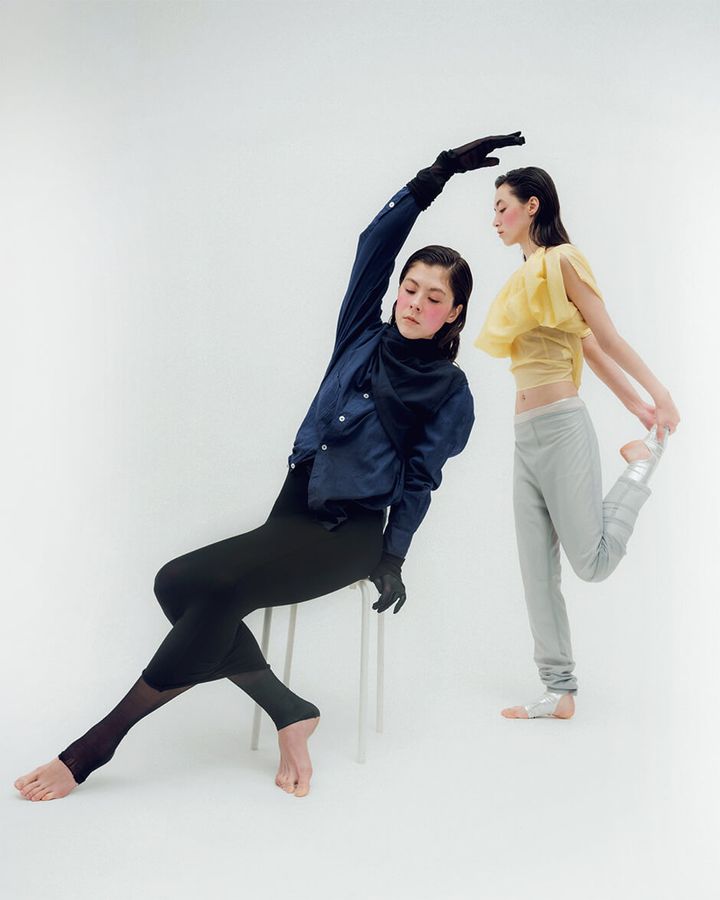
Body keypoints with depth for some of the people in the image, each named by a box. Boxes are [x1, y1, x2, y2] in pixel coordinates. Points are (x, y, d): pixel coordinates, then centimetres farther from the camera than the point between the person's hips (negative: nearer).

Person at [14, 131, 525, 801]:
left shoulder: (451, 392, 4)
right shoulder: (364, 338, 12)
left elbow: (420, 479, 2)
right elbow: (376, 243, 5)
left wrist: (393, 557, -5)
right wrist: (438, 175, -1)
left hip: (351, 536, -5)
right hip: (294, 513, 5)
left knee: (219, 586, -28)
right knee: (178, 583, -21)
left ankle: (94, 747, -20)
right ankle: (290, 716, -14)